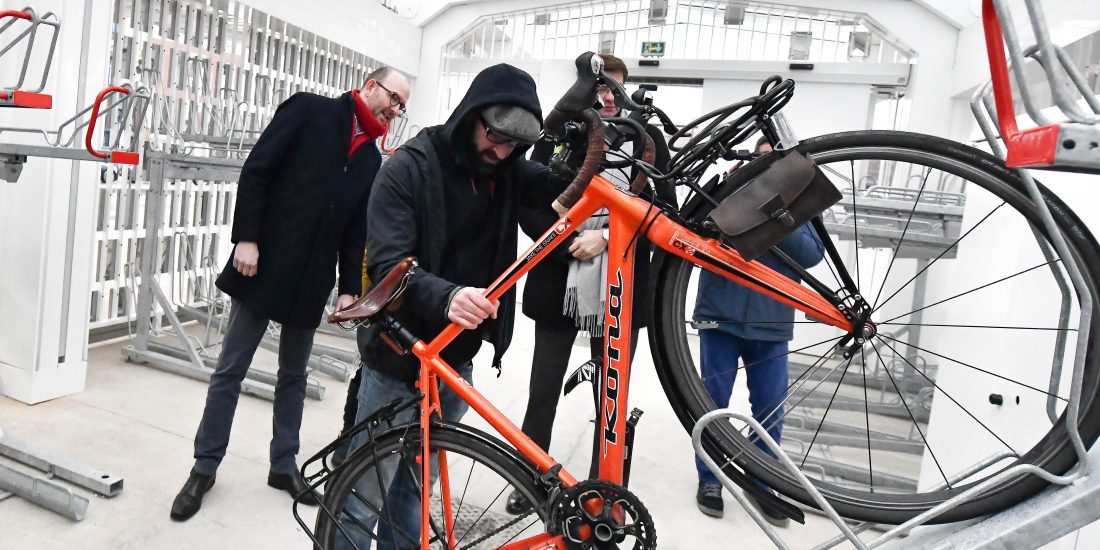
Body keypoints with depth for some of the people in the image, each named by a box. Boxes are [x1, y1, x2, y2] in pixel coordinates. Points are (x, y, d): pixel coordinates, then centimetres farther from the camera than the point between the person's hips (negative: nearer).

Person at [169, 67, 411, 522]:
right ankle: (205, 467, 20)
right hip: (263, 264, -4)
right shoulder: (309, 110, 0)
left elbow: (357, 231, 12)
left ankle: (284, 464, 27)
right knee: (230, 370, 5)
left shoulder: (371, 159, 13)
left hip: (312, 279, 5)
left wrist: (350, 288, 6)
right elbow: (257, 169, -7)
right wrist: (246, 237, -13)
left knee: (293, 375, 13)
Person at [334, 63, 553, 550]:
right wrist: (446, 296, -39)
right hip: (399, 358, -4)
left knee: (415, 491, 19)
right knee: (366, 497, 5)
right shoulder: (409, 166, -13)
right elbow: (387, 264, -21)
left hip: (457, 358, 5)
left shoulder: (508, 171, 3)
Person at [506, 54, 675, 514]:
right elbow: (529, 205, 0)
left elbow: (665, 208, -3)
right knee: (543, 391, 11)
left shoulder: (647, 139, 3)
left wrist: (606, 238, -13)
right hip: (558, 283, 0)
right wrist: (571, 243, -14)